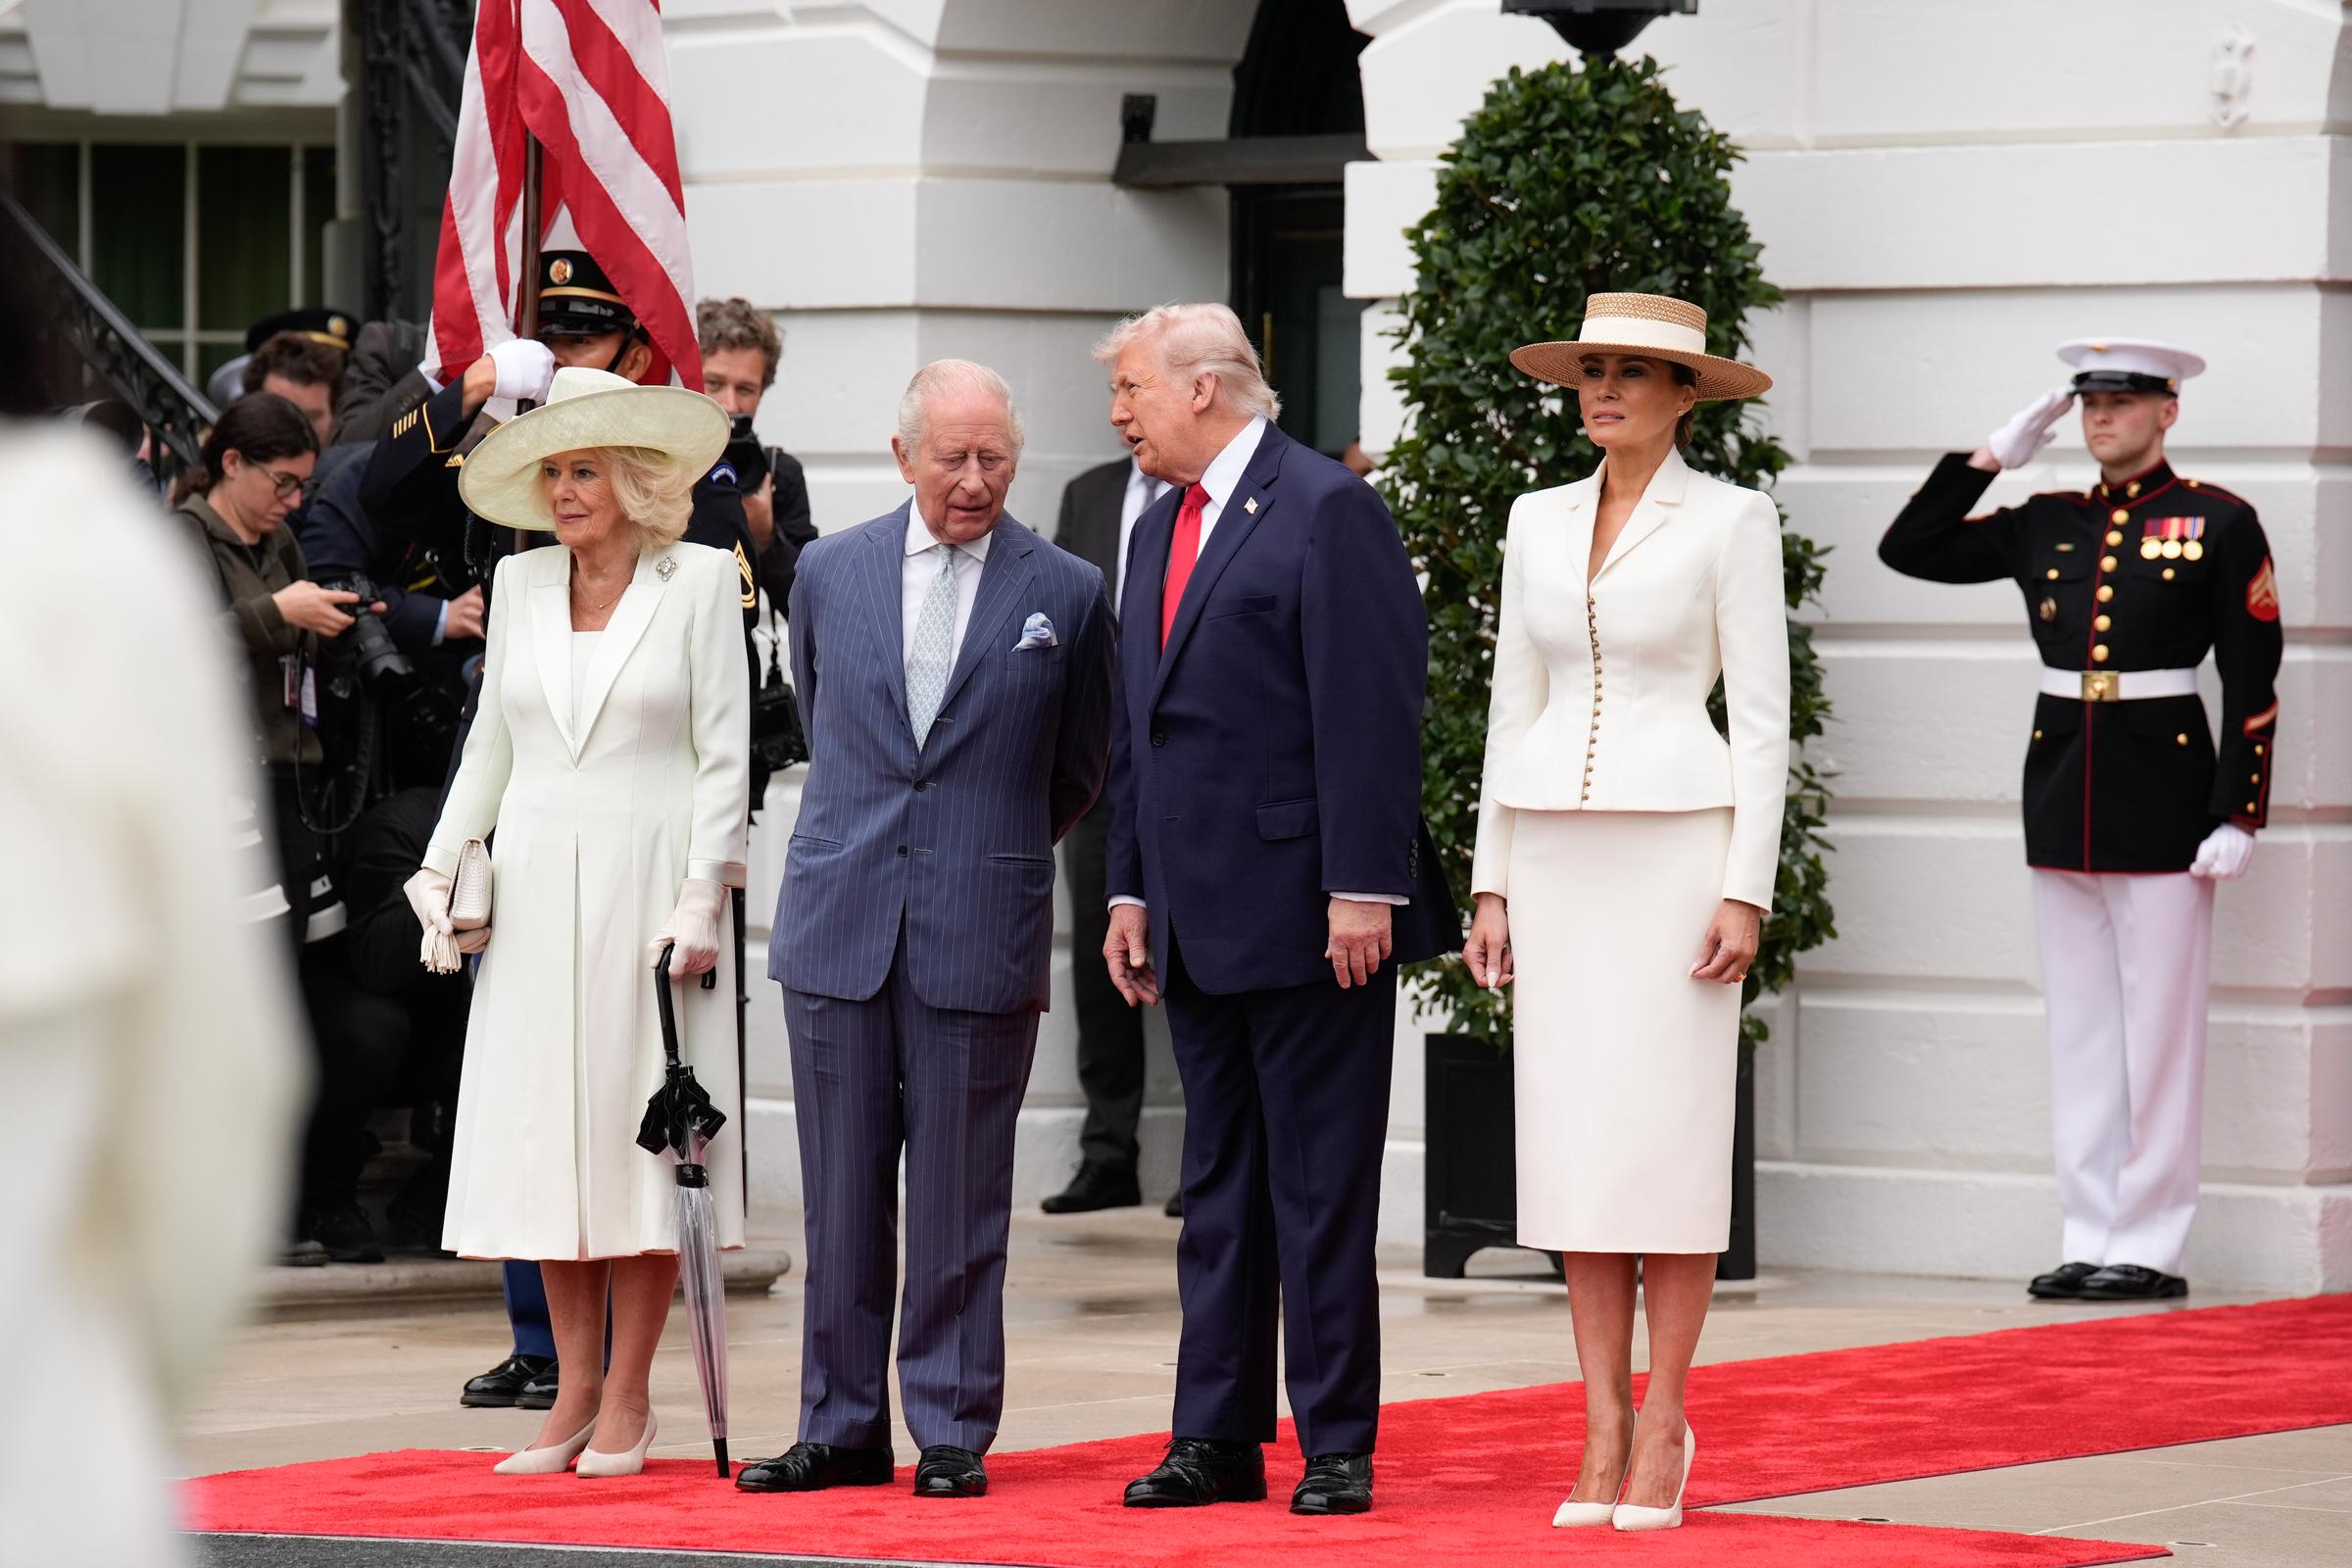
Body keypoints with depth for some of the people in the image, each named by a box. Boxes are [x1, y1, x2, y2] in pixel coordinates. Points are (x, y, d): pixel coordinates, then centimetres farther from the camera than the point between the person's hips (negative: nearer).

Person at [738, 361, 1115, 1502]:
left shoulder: (1066, 593, 1)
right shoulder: (829, 574, 8)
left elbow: (1078, 768, 12)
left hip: (981, 935, -2)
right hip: (839, 927, 2)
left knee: (959, 1202, 1)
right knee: (840, 1193, 5)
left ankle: (953, 1432, 8)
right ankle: (841, 1428, 12)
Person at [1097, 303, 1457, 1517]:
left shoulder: (1326, 508, -8)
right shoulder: (1159, 529, 18)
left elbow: (1373, 711, -14)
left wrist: (1363, 887, -19)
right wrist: (1131, 890, 15)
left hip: (1307, 911, -8)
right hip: (1200, 919, 8)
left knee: (1322, 1186, -3)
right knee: (1217, 1185, 11)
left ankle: (1337, 1445, 1)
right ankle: (1218, 1438, 15)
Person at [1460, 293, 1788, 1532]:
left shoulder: (1732, 523, -2)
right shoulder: (1538, 521, 12)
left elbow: (1761, 716, -4)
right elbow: (1515, 704, 14)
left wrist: (1746, 892, -12)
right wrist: (1492, 885, 9)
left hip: (1676, 846, -4)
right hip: (1557, 852, 5)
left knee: (1669, 1139, -6)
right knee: (1573, 1140, 2)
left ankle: (1664, 1424, 2)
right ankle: (1603, 1432, 6)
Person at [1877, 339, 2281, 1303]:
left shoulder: (2218, 525, -3)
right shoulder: (2045, 526, 10)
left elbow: (2253, 683, -5)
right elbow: (1908, 550, 12)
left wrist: (2236, 816, -11)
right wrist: (1993, 457, 5)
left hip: (2162, 796, -5)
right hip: (2061, 790, 5)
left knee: (2158, 1029, -2)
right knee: (2079, 1029, 8)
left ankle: (2150, 1248, 3)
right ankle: (2091, 1238, 12)